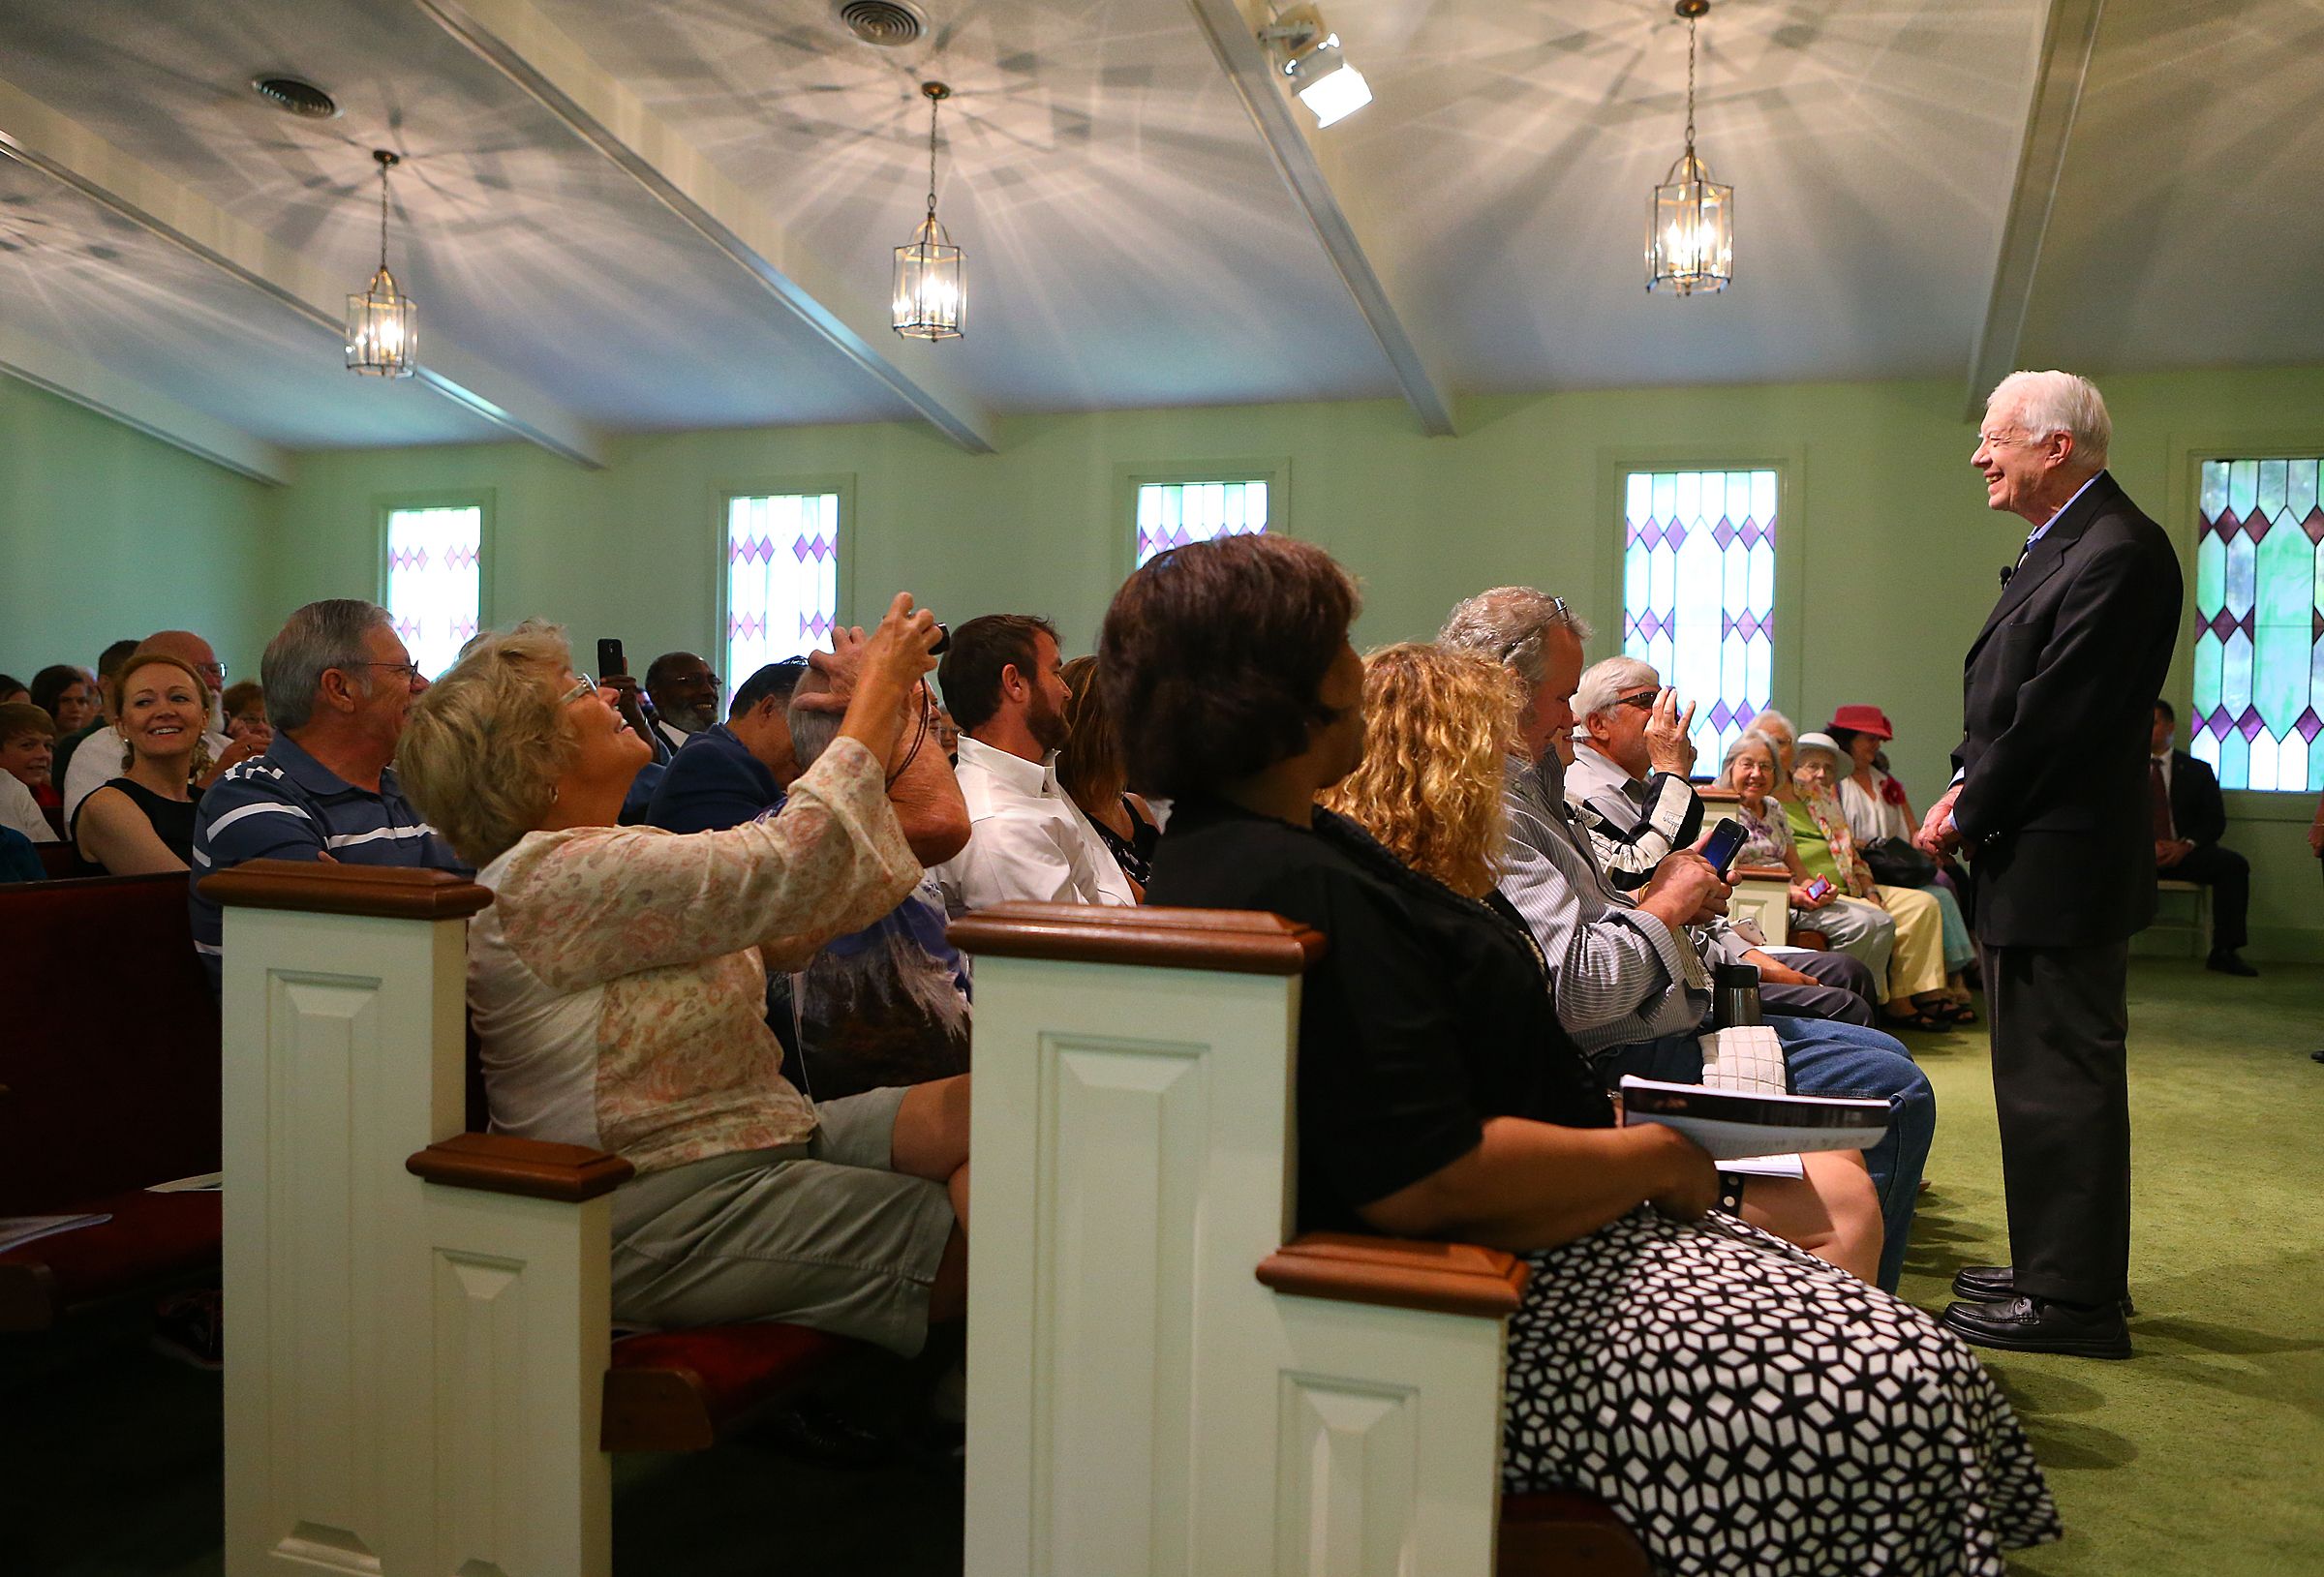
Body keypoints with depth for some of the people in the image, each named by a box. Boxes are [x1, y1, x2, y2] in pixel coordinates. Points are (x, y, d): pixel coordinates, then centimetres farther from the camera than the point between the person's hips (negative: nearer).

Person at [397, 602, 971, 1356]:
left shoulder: (617, 857, 14)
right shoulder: (553, 880, -18)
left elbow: (791, 928, 13)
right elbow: (788, 863, -24)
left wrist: (880, 716, 7)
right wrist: (879, 691, -13)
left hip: (768, 1137, 10)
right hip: (673, 1219, -10)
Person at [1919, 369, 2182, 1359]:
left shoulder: (2116, 553, -17)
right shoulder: (2061, 547, 15)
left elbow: (2056, 718, -21)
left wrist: (1967, 816, -12)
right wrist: (1967, 785, 3)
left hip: (2061, 868, -11)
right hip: (2033, 863, 11)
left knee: (2060, 1079, -2)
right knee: (2043, 1076, 18)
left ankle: (2074, 1299, 8)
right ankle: (2058, 1271, 31)